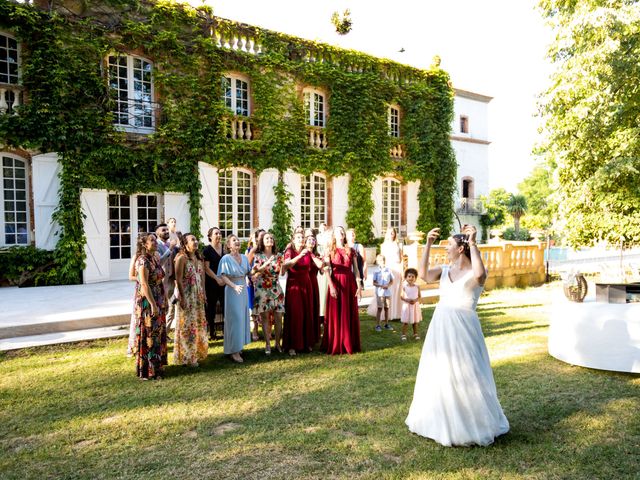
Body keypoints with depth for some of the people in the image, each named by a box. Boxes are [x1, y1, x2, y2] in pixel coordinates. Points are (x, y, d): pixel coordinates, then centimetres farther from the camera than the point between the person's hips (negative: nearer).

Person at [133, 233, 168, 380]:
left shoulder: (154, 258, 11)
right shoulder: (143, 260, -15)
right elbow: (144, 285, -21)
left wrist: (164, 301, 15)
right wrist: (153, 305, -22)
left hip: (158, 301, 9)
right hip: (147, 302, -9)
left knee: (158, 333, 15)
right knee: (149, 335, 1)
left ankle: (156, 365, 28)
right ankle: (147, 370, 12)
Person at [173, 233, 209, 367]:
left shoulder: (199, 257, 9)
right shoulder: (181, 258, -13)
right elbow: (178, 279, -16)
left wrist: (203, 294, 10)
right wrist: (182, 298, -19)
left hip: (198, 296, 7)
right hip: (186, 295, -7)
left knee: (199, 323, 14)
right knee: (187, 325, 1)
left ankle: (196, 352, 28)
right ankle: (187, 356, 13)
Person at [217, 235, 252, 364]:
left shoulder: (244, 257, 7)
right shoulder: (226, 258, -10)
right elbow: (222, 276, -16)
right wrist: (235, 286, -26)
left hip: (243, 289, 6)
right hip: (232, 290, -6)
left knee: (243, 317, 11)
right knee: (235, 318, -4)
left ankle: (239, 346, 25)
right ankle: (234, 351, 4)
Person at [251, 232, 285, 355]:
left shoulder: (278, 255, 9)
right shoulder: (258, 256, 2)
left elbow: (281, 272, 13)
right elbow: (254, 273, -9)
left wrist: (283, 263, -2)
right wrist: (267, 264, -21)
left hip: (276, 289, 3)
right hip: (262, 289, -2)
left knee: (278, 317, 1)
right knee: (265, 317, 0)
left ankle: (278, 343, 14)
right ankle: (267, 345, 9)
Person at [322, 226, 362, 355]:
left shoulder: (351, 251, 11)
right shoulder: (330, 251, 4)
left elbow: (356, 270, 8)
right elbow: (327, 270, -4)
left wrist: (359, 286, 0)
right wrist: (331, 286, -16)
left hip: (350, 284, 3)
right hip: (336, 283, -3)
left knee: (350, 314, 6)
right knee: (335, 314, 0)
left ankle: (350, 344, 16)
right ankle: (335, 345, 8)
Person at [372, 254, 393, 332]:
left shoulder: (388, 270, 3)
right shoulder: (376, 271, -3)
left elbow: (392, 281, 9)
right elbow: (374, 283, -3)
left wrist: (388, 285, -11)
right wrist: (381, 286, -18)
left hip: (387, 292, 3)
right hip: (380, 292, -3)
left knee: (386, 308, 10)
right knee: (380, 308, -2)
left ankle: (386, 324, 22)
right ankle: (378, 325, 5)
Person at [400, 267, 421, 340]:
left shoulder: (417, 287, -1)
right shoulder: (404, 287, -6)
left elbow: (419, 296, 2)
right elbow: (401, 296, -4)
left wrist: (415, 300, -16)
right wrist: (407, 300, -19)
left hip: (415, 305, 2)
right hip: (406, 305, -2)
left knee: (415, 321, 12)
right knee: (405, 321, 2)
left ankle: (415, 334, 25)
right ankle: (404, 334, 10)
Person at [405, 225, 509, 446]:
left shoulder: (475, 273, -10)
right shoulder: (445, 271, 6)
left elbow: (479, 274, -35)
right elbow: (423, 274, -11)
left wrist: (472, 243, -28)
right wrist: (428, 245, -13)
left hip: (462, 330, -6)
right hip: (440, 328, 6)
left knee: (464, 376, 3)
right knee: (439, 375, 17)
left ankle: (473, 423, 25)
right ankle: (441, 419, 37)